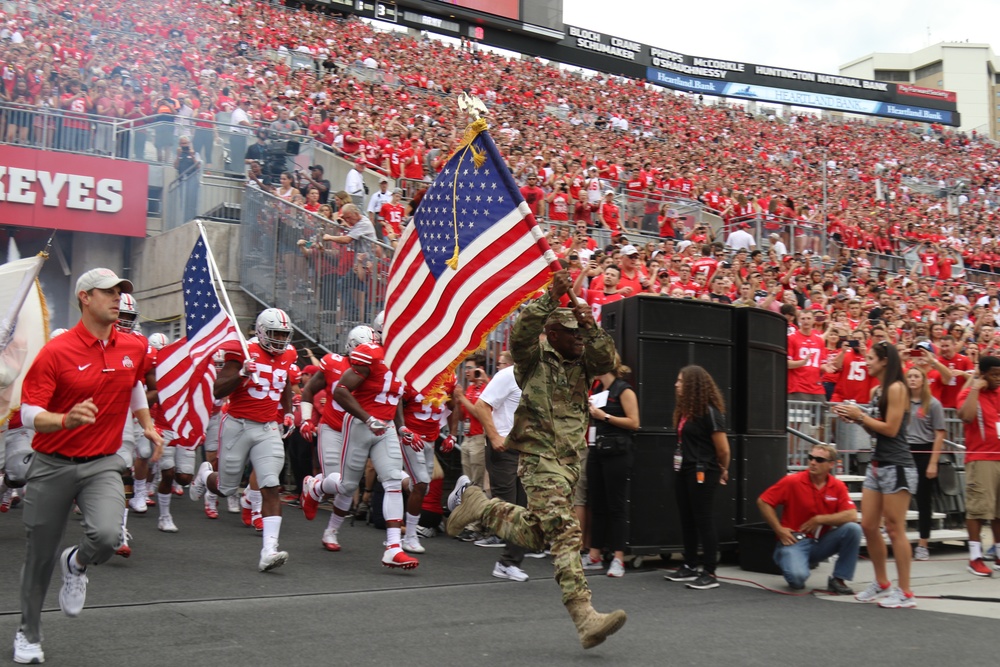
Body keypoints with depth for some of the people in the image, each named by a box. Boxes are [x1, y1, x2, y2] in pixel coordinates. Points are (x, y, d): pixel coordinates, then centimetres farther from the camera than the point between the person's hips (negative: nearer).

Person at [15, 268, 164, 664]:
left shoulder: (134, 348, 2)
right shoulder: (56, 352, -12)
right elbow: (29, 414, -16)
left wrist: (147, 425, 24)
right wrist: (66, 419, -34)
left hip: (102, 465, 2)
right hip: (52, 466, -2)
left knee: (107, 536, -24)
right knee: (40, 555, 10)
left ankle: (77, 565, 14)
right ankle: (28, 635, 34)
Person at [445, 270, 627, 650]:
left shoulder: (581, 363, 15)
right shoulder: (534, 359, -1)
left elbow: (607, 359, -2)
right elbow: (519, 334, -20)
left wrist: (592, 328, -16)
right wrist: (550, 298, -26)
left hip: (571, 459, 8)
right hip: (539, 455, -7)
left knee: (535, 535, 16)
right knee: (564, 532, -18)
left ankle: (477, 505, 32)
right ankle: (584, 617, -22)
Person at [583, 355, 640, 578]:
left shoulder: (623, 390, -7)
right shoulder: (596, 390, 14)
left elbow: (634, 422, -14)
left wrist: (605, 416, -16)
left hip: (616, 451, -8)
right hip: (596, 449, 8)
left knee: (616, 505, -4)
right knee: (596, 504, 10)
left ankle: (618, 558, 0)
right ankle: (594, 555, 16)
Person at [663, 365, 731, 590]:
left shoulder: (709, 411, -16)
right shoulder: (685, 410, 10)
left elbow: (723, 449, -13)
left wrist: (722, 471, 1)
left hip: (702, 474, -9)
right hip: (684, 471, 9)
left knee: (704, 521, -4)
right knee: (687, 521, 14)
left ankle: (709, 574, 1)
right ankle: (690, 567, 24)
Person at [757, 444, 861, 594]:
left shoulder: (838, 486, -1)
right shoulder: (793, 481, -10)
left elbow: (852, 515, -13)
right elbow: (763, 502, -6)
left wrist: (819, 519, -16)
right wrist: (779, 530, -10)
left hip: (821, 541, 3)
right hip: (794, 541, -3)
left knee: (853, 529, -21)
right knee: (798, 577, -31)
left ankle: (838, 580, -7)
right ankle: (792, 563, 10)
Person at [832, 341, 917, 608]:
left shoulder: (896, 388, -11)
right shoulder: (878, 390, 14)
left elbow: (890, 429, -16)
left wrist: (860, 415, -9)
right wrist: (854, 418, 4)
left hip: (896, 466, -9)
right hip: (877, 464, 9)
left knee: (894, 529, -5)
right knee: (868, 526, 10)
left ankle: (905, 593, 2)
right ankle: (882, 584, 22)